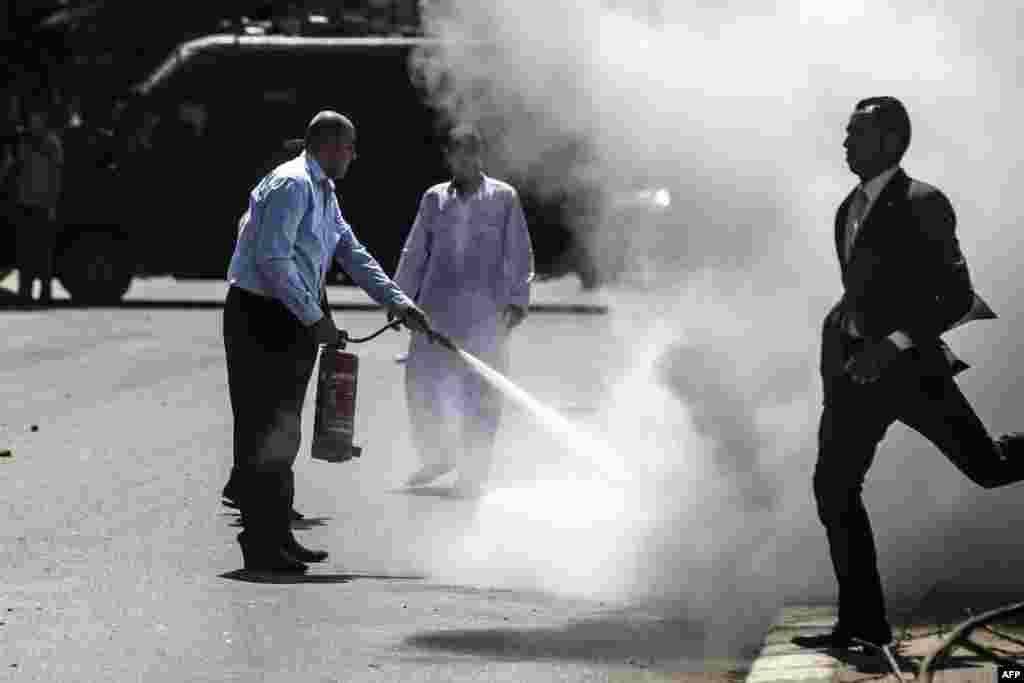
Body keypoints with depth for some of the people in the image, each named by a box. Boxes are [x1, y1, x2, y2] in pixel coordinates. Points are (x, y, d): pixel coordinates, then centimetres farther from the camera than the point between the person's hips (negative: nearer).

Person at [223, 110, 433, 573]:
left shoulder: (324, 195, 18)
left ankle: (277, 536, 19)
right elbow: (272, 259, -22)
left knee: (282, 434, 13)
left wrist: (401, 305, 13)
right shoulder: (291, 185, -14)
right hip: (260, 316, -10)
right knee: (264, 432, -9)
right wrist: (315, 318, -20)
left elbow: (353, 256, 21)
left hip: (292, 322, 10)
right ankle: (260, 545, -8)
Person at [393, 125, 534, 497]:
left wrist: (516, 300, -5)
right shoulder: (434, 198, 13)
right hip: (438, 303, 3)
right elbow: (414, 253, 16)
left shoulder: (503, 197, 5)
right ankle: (437, 456, 16)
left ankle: (472, 472, 6)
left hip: (484, 308, -3)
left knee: (479, 389, -2)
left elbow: (519, 254, 3)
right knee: (422, 379, -3)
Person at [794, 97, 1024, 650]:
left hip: (909, 365, -7)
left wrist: (895, 344, -25)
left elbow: (957, 296, -18)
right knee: (833, 489, -2)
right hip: (856, 365, 7)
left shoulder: (922, 204, -13)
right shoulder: (850, 209, 11)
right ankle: (862, 622, 2)